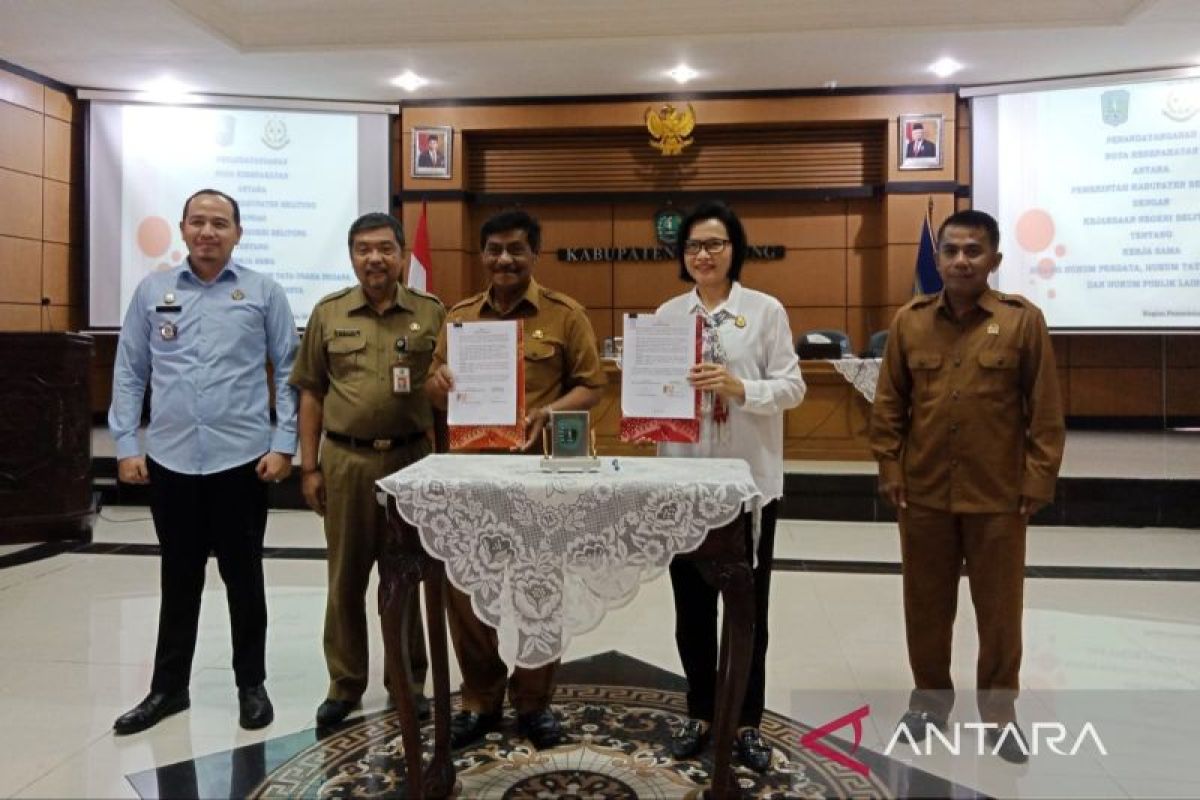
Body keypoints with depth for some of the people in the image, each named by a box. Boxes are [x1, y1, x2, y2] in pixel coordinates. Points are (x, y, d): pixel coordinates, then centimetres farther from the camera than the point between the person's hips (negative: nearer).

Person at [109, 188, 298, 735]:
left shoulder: (264, 293, 0)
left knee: (243, 575, 9)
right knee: (179, 578, 14)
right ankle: (169, 687, 28)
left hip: (241, 458, -2)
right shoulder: (152, 292, 6)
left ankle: (251, 685, 23)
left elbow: (287, 371, -1)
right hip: (170, 459, 2)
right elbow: (129, 373, 8)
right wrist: (126, 445, 2)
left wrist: (283, 445, -7)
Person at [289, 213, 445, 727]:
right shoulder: (328, 314, 6)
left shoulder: (431, 313, 3)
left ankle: (409, 681, 24)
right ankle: (345, 684, 23)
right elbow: (311, 393, 7)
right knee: (346, 578, 9)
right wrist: (309, 466, 3)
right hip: (346, 460, 1)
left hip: (411, 458, -1)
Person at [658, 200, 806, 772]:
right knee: (692, 602, 12)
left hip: (749, 477, -2)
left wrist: (739, 388, -22)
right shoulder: (666, 313, 7)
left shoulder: (766, 310, -1)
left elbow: (792, 387, -7)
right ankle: (700, 712, 29)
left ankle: (747, 721, 23)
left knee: (748, 605, 8)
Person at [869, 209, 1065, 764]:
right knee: (926, 607, 14)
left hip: (997, 498, -2)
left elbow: (1046, 411, -3)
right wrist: (890, 473, 0)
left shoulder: (1023, 320, -4)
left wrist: (1037, 483, -6)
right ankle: (930, 700, 32)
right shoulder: (909, 321, 2)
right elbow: (888, 406, 5)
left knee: (999, 611, 10)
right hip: (923, 495, 2)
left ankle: (999, 712, 29)